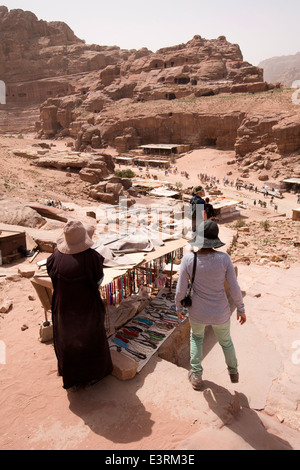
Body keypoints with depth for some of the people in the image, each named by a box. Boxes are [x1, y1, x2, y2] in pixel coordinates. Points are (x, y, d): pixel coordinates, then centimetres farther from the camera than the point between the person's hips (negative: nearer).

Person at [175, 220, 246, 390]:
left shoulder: (188, 259, -20)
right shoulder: (224, 258, -20)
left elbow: (181, 290, -12)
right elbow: (234, 288, -11)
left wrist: (179, 308, 8)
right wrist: (241, 309, 6)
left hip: (198, 312, 0)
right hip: (220, 313, 1)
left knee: (196, 336, 34)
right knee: (225, 339, 33)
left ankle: (197, 377, 39)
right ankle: (234, 372, 55)